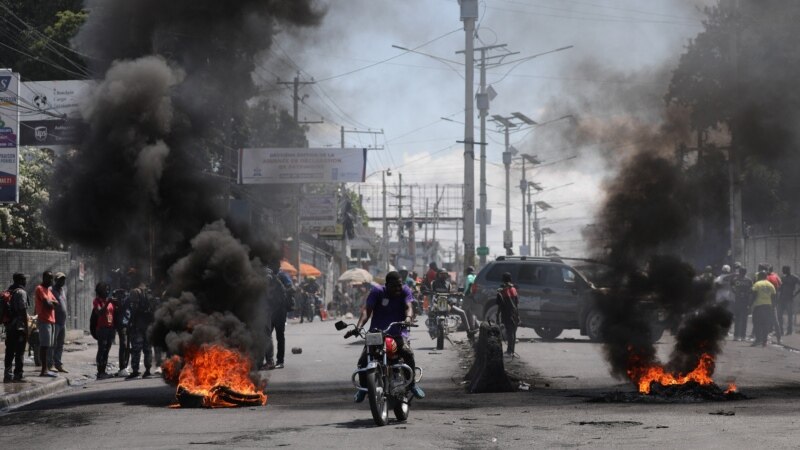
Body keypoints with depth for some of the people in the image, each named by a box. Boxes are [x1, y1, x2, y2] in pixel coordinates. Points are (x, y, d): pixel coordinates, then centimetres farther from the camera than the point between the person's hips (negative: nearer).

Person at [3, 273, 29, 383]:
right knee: (20, 352, -3)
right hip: (19, 326, -7)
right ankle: (17, 375, -5)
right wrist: (26, 328, -13)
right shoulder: (21, 292, -11)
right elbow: (23, 311, -15)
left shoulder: (8, 291, 13)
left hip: (9, 326, 7)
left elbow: (4, 311, 15)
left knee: (9, 351, 11)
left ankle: (7, 375, 12)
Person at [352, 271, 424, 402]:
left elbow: (409, 307, -14)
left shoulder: (405, 291, 1)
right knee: (363, 360, -17)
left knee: (407, 352, -29)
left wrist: (408, 318, -38)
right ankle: (363, 387, 8)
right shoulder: (377, 292, -2)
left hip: (398, 333, 0)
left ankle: (412, 383, -9)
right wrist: (359, 325, -30)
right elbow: (367, 309, -12)